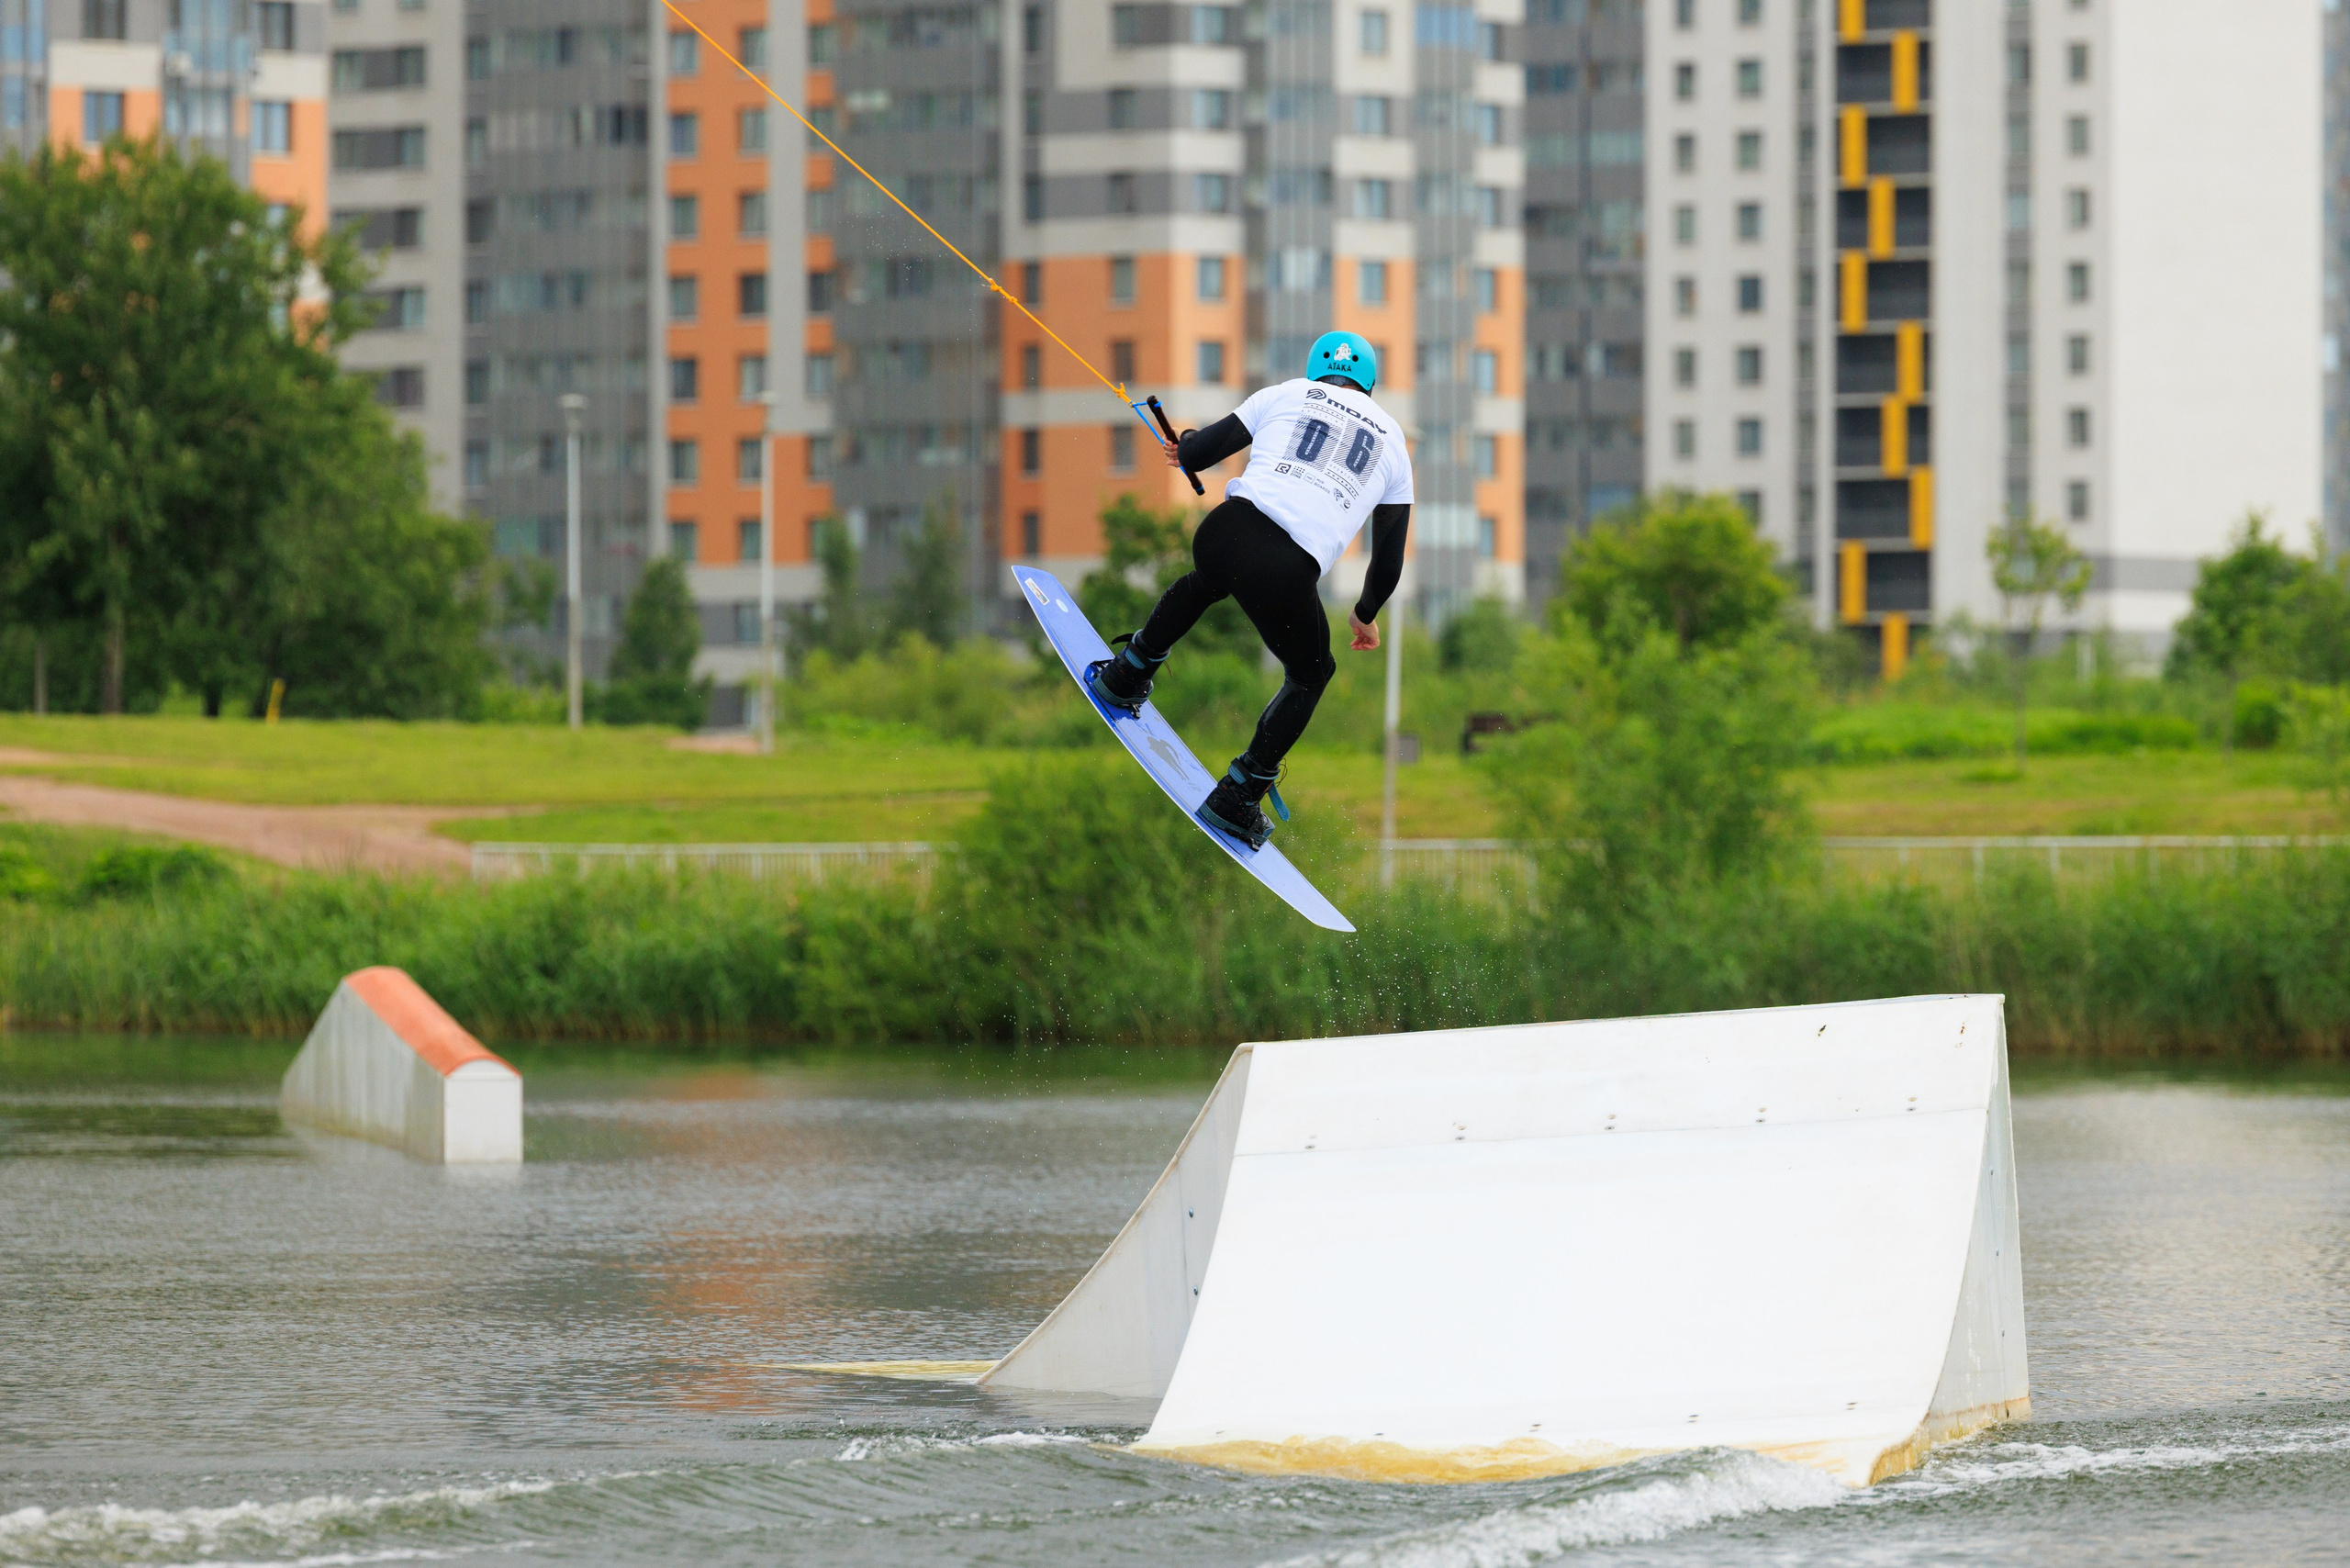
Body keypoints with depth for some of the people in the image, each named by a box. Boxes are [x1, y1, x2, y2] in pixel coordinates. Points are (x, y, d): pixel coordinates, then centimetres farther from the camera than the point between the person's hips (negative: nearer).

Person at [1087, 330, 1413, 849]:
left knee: (1205, 581, 41)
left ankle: (1126, 677, 50)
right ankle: (1238, 797, 23)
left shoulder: (1289, 394, 18)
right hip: (1289, 577, -1)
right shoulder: (1392, 440, 22)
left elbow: (1197, 453, 16)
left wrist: (1185, 446, 42)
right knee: (1310, 678, 28)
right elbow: (1389, 561, 25)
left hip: (1227, 530, 1)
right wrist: (1366, 614, 44)